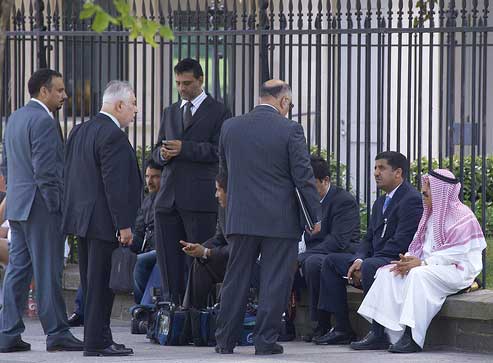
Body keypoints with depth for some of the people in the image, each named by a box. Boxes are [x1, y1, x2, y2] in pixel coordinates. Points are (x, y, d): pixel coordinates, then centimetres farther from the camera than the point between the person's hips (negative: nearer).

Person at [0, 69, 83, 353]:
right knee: (48, 273, -4)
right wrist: (56, 207, -16)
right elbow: (45, 171, -20)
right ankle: (57, 334, 0)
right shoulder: (44, 121, -16)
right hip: (41, 207, -9)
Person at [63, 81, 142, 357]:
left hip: (82, 218, 9)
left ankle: (98, 338, 18)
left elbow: (71, 176, 16)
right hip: (104, 220, -9)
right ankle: (97, 341, -4)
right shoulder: (113, 136, -17)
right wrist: (123, 225, -18)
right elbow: (115, 184, -20)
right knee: (101, 284, -5)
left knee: (92, 282, 13)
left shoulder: (80, 131, 12)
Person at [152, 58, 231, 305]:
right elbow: (157, 152, 21)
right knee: (168, 262, 4)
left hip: (200, 198, -6)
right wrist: (162, 154, -3)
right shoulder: (170, 113, 21)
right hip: (168, 198, 6)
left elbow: (219, 151, -9)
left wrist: (184, 148, -15)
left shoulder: (218, 112, 2)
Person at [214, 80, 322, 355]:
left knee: (236, 279, 10)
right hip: (281, 219, -4)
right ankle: (266, 339, 2)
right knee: (275, 281, 3)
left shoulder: (231, 127, 4)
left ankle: (225, 340, 12)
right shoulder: (289, 130, -8)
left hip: (241, 217, 4)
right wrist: (315, 215, -1)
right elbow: (304, 176, -8)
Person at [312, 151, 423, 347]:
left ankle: (380, 333, -31)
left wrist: (364, 264, -19)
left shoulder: (412, 200, -12)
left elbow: (400, 243, -20)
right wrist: (358, 260, -5)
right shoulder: (381, 202, 20)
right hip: (376, 260, 10)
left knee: (370, 266, -37)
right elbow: (369, 239, 18)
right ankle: (342, 329, 0)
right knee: (331, 261, 5)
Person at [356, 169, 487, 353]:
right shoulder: (431, 215, 18)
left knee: (419, 275, -36)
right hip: (431, 265, 9)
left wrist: (423, 263, -22)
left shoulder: (462, 216, -10)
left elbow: (457, 253, -18)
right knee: (388, 273, -10)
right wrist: (408, 259, -5)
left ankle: (413, 339, -38)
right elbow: (420, 245, 18)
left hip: (457, 269, -9)